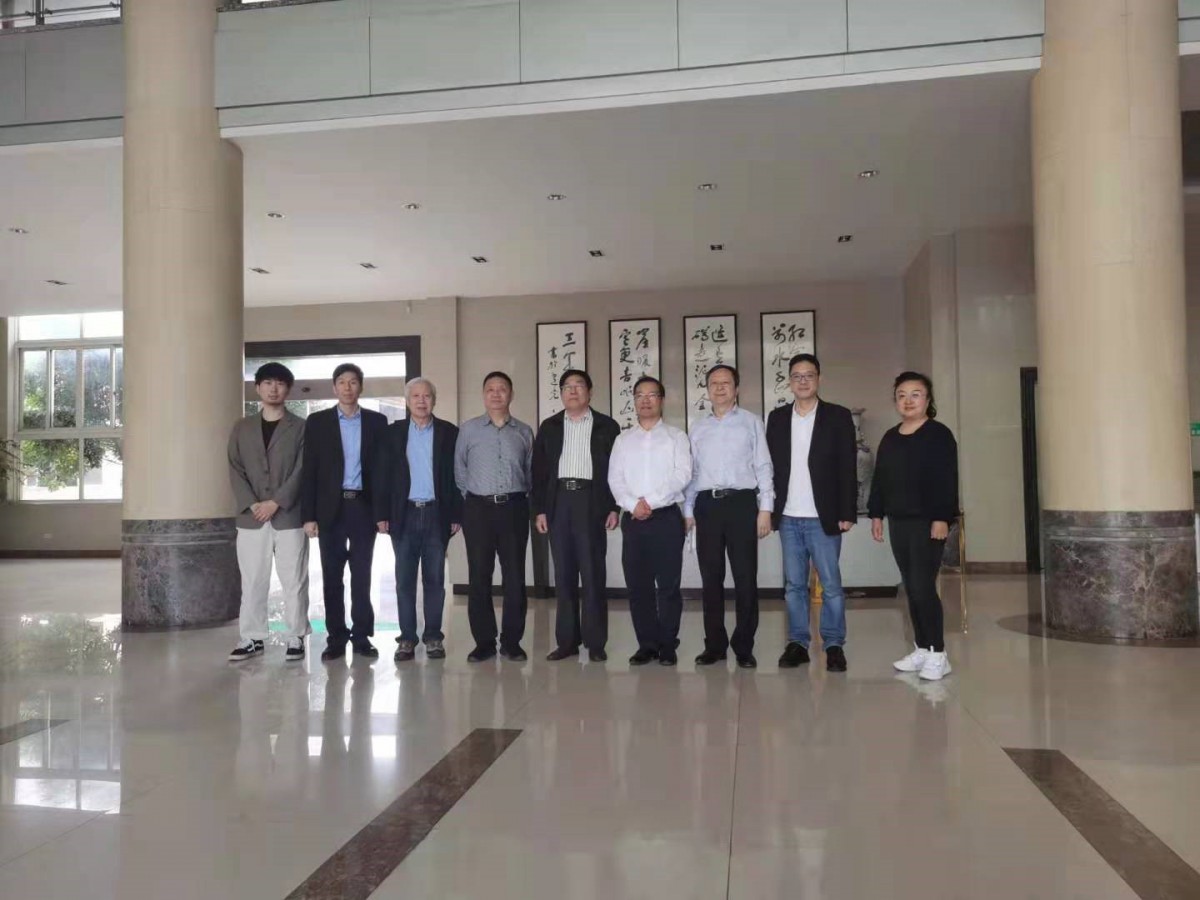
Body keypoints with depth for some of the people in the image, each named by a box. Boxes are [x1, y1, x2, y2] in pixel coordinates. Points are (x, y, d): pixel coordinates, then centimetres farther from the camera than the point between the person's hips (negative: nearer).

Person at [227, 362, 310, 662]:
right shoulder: (243, 428, 12)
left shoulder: (300, 427, 4)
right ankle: (251, 638, 15)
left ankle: (295, 638, 9)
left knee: (294, 581, 1)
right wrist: (251, 504, -9)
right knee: (252, 581, 6)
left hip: (289, 516, -2)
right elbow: (235, 469, 5)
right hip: (251, 517, 2)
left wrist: (276, 502, -14)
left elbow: (303, 470, -5)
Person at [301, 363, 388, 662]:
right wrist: (309, 515, -5)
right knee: (332, 576, 4)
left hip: (363, 506, 0)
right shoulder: (317, 422, 5)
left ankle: (362, 635, 13)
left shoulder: (377, 421, 6)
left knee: (362, 575, 5)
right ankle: (336, 637, 12)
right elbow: (309, 470, 2)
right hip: (331, 508, 0)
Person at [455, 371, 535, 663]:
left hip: (514, 508, 1)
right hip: (478, 508, 0)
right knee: (479, 577, 1)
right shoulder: (468, 429, 5)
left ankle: (511, 641, 12)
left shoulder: (524, 432, 8)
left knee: (515, 576, 2)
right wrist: (471, 497, 7)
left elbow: (531, 471, 13)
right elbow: (459, 470, 9)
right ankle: (483, 641, 11)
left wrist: (521, 498, 7)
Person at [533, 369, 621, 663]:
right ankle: (567, 640, 12)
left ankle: (595, 642, 6)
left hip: (592, 502, -2)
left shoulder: (607, 426, 6)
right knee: (563, 574, 5)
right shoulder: (549, 427, 13)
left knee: (593, 574, -1)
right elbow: (539, 470, 9)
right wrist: (539, 509, 2)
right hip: (559, 502, 3)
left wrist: (615, 507, -6)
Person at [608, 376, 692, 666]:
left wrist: (651, 501, -14)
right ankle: (647, 644, 14)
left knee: (668, 584, -1)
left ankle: (667, 645, 9)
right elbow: (615, 479, 5)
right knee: (637, 585, 5)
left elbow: (683, 475, -7)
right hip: (632, 519, 3)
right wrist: (633, 504, -12)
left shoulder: (676, 437, 5)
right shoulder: (623, 440, 13)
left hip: (666, 517, -3)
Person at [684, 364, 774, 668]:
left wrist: (765, 508, -5)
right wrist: (688, 511, 9)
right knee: (711, 578, 6)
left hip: (741, 502, -3)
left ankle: (744, 646, 11)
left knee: (745, 577, 0)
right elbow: (692, 472, 14)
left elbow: (763, 466, 2)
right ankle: (714, 644, 16)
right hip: (707, 505, 3)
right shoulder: (698, 429, 14)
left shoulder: (751, 422, 6)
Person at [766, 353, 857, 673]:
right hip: (788, 518, 3)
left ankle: (834, 645, 12)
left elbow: (848, 468, -2)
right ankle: (797, 643, 16)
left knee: (831, 584, 1)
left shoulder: (838, 416, 1)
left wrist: (847, 513, -8)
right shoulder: (777, 418, 9)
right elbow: (770, 465, 8)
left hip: (823, 518, -2)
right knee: (793, 585, 8)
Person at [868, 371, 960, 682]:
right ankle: (921, 649, 18)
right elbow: (880, 479, 17)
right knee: (911, 588, 9)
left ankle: (938, 654, -1)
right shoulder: (890, 438, 14)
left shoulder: (939, 434, -6)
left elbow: (947, 480, -12)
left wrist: (942, 517, -18)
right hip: (898, 522, 7)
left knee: (924, 587, -10)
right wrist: (876, 514, 12)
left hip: (928, 522, -7)